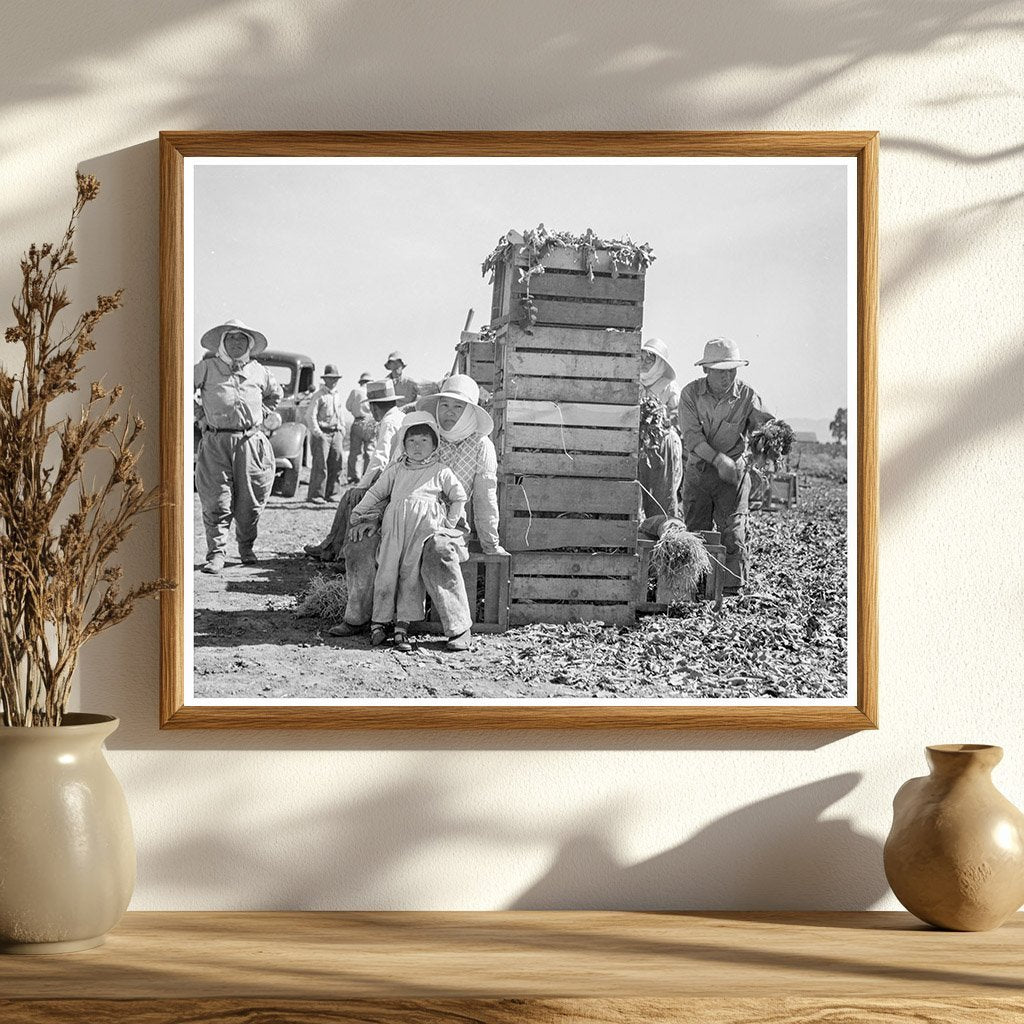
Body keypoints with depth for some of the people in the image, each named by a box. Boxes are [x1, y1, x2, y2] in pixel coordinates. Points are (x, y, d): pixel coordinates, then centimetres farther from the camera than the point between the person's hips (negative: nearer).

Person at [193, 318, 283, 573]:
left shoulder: (259, 371, 12)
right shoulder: (206, 368, 3)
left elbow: (276, 394, 30)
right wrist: (200, 416, 7)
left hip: (250, 440, 3)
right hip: (215, 440, -3)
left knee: (250, 499, 5)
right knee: (217, 500, -7)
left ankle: (246, 548, 21)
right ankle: (216, 553, -5)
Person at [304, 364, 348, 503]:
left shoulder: (338, 394, 17)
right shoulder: (319, 395, -4)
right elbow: (310, 415, -9)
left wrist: (342, 429, 17)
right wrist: (317, 433, -14)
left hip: (336, 433, 6)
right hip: (321, 433, -6)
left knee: (337, 463, 2)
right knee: (320, 464, -8)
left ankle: (330, 493, 11)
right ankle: (315, 495, -4)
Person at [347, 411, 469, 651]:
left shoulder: (441, 472, 11)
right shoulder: (396, 470, 17)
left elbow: (459, 497, 16)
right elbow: (375, 493, 20)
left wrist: (449, 522, 10)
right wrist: (361, 517, 15)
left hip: (424, 525, -2)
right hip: (394, 523, 2)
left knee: (411, 573, -6)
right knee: (386, 570, -5)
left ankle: (402, 625, -4)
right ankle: (378, 621, 2)